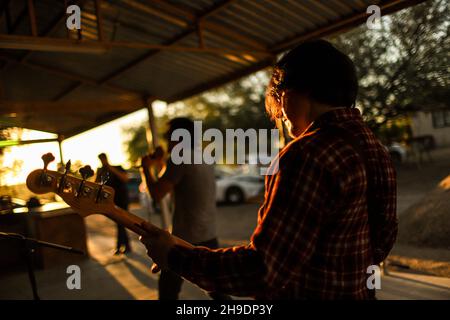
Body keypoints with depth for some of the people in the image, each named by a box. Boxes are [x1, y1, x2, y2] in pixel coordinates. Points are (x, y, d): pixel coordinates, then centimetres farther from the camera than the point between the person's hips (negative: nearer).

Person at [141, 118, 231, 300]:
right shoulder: (205, 159, 12)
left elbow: (157, 195, -16)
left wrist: (147, 168, -2)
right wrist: (160, 163, 17)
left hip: (186, 239, -8)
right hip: (209, 236, 8)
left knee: (168, 290, 8)